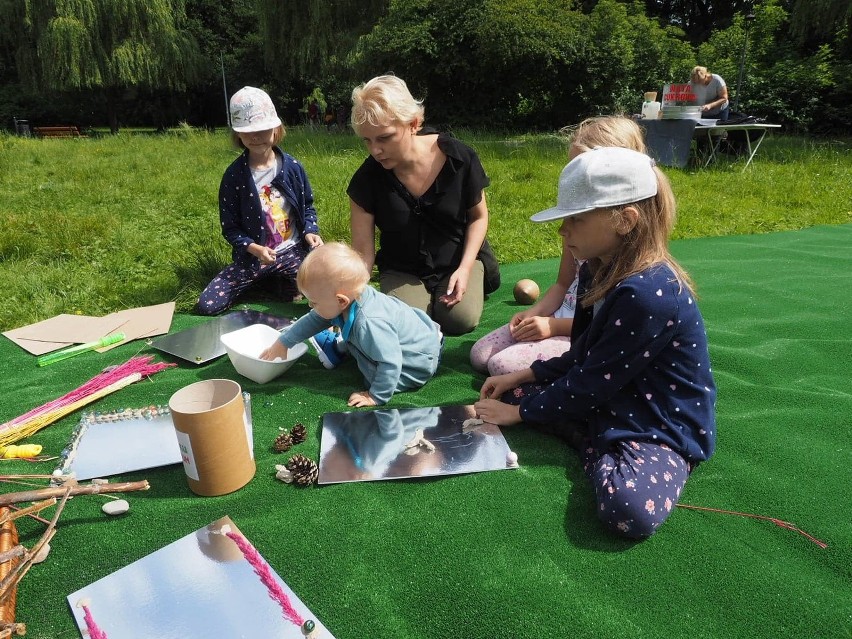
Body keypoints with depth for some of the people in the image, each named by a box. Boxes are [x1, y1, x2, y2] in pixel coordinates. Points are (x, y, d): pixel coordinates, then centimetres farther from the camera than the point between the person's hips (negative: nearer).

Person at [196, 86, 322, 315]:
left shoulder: (293, 167, -2)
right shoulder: (234, 175, -6)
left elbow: (307, 207, 9)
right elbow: (230, 227, -2)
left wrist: (310, 231, -11)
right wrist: (253, 248, -20)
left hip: (292, 251, 0)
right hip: (252, 256, 0)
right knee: (206, 305, -10)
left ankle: (283, 278, 9)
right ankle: (265, 278, 12)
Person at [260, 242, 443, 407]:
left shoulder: (369, 324, -40)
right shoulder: (350, 300, -12)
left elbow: (390, 364, -36)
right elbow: (312, 320, 2)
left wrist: (377, 397, -26)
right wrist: (282, 343, 5)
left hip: (421, 362, -8)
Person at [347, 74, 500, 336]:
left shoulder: (460, 159, -19)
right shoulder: (367, 179, -19)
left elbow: (478, 216, -4)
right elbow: (362, 250, -16)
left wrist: (464, 267, -17)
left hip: (457, 259, 0)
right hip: (402, 270, 0)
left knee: (459, 320, -24)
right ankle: (425, 295, 10)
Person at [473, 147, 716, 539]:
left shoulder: (648, 294, -29)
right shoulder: (600, 272, 0)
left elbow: (592, 383, -21)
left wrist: (519, 411, -10)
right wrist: (523, 378, 2)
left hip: (662, 428, -9)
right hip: (611, 401, 9)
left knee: (631, 508, -37)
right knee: (509, 387, 7)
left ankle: (600, 457, -7)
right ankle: (596, 445, 0)